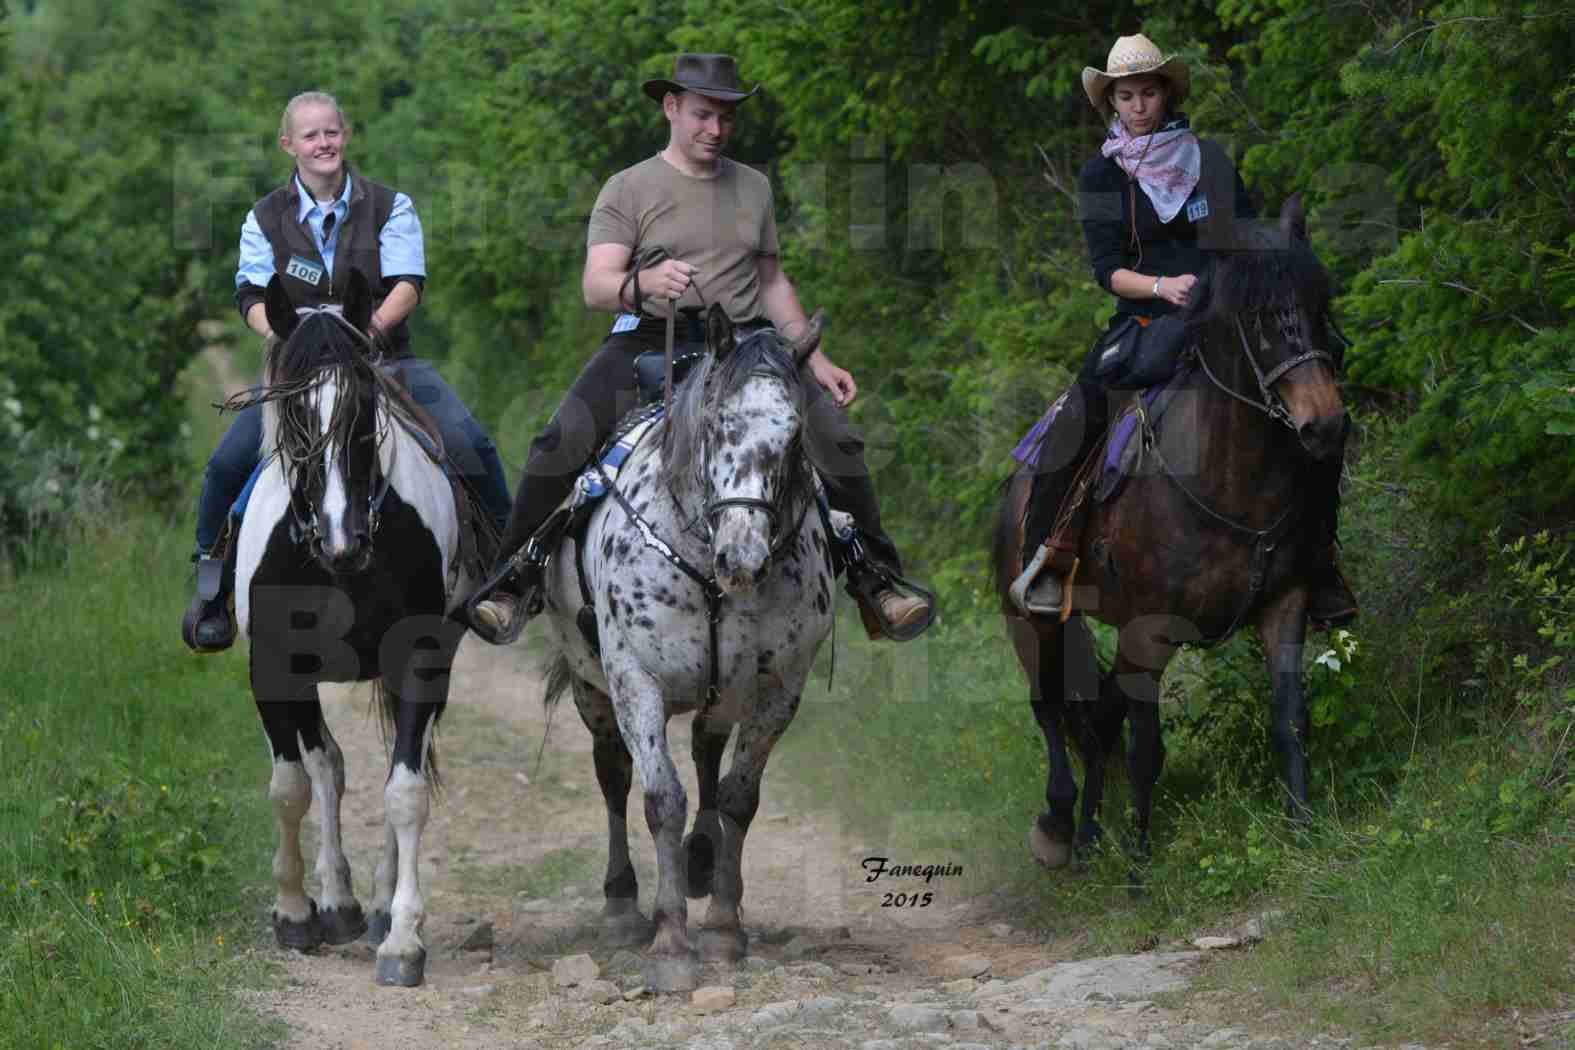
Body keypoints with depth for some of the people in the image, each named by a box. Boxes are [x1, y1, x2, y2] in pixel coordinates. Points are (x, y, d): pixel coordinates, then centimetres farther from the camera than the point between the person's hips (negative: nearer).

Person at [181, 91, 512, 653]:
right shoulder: (265, 218, 6)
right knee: (228, 462, -18)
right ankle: (212, 581, 2)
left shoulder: (389, 207, 3)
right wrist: (282, 331, -26)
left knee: (470, 444, -20)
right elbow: (252, 295, -4)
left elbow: (407, 284, -8)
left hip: (382, 357, 0)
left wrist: (375, 323, -29)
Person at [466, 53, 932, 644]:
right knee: (562, 441, -26)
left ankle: (878, 579, -3)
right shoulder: (629, 190, 1)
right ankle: (512, 584, -16)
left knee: (836, 438, -16)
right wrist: (643, 284, -34)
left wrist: (816, 360, 14)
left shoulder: (753, 188, 16)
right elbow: (596, 286, -11)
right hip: (649, 340, -3)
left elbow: (773, 283, 23)